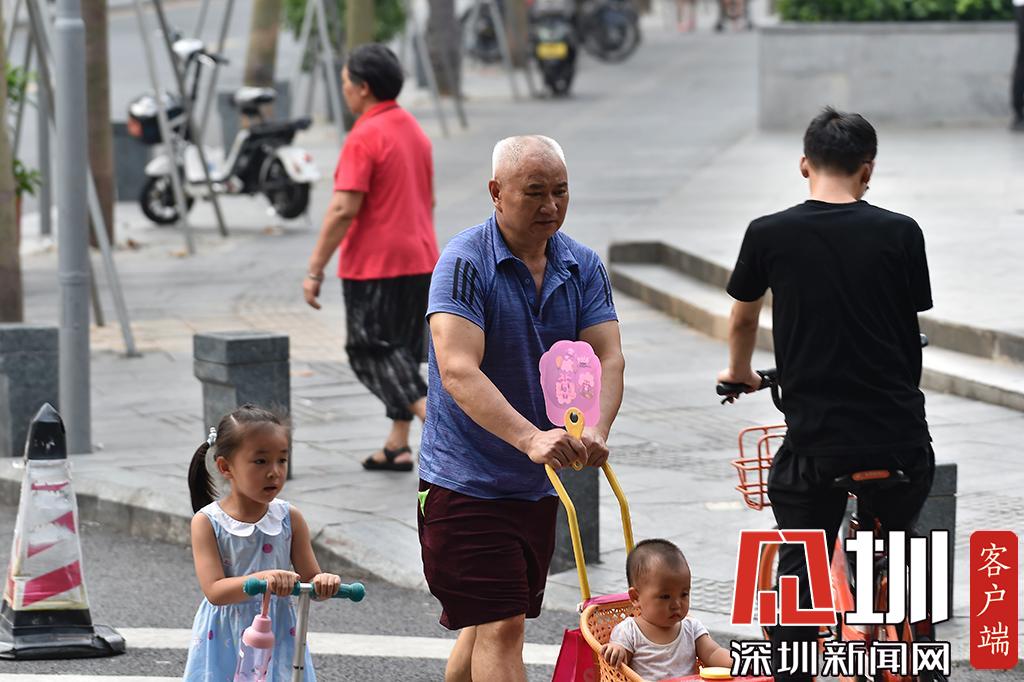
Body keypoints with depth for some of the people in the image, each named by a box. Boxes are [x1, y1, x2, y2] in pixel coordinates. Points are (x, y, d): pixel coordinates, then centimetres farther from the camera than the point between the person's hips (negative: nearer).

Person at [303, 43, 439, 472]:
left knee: (373, 355, -3)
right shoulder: (414, 131, 11)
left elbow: (344, 210, -21)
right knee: (400, 353, 14)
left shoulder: (365, 137, -16)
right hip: (420, 261, 8)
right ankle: (398, 445, 15)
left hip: (374, 266, -8)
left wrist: (315, 270, -16)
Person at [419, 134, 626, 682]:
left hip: (539, 484, 6)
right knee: (500, 627, -12)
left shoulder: (583, 267, 3)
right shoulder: (465, 262, -16)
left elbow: (607, 358, -7)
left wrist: (595, 430, -28)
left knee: (486, 625, 17)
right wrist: (530, 438, -40)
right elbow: (458, 371, -27)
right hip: (467, 480, -6)